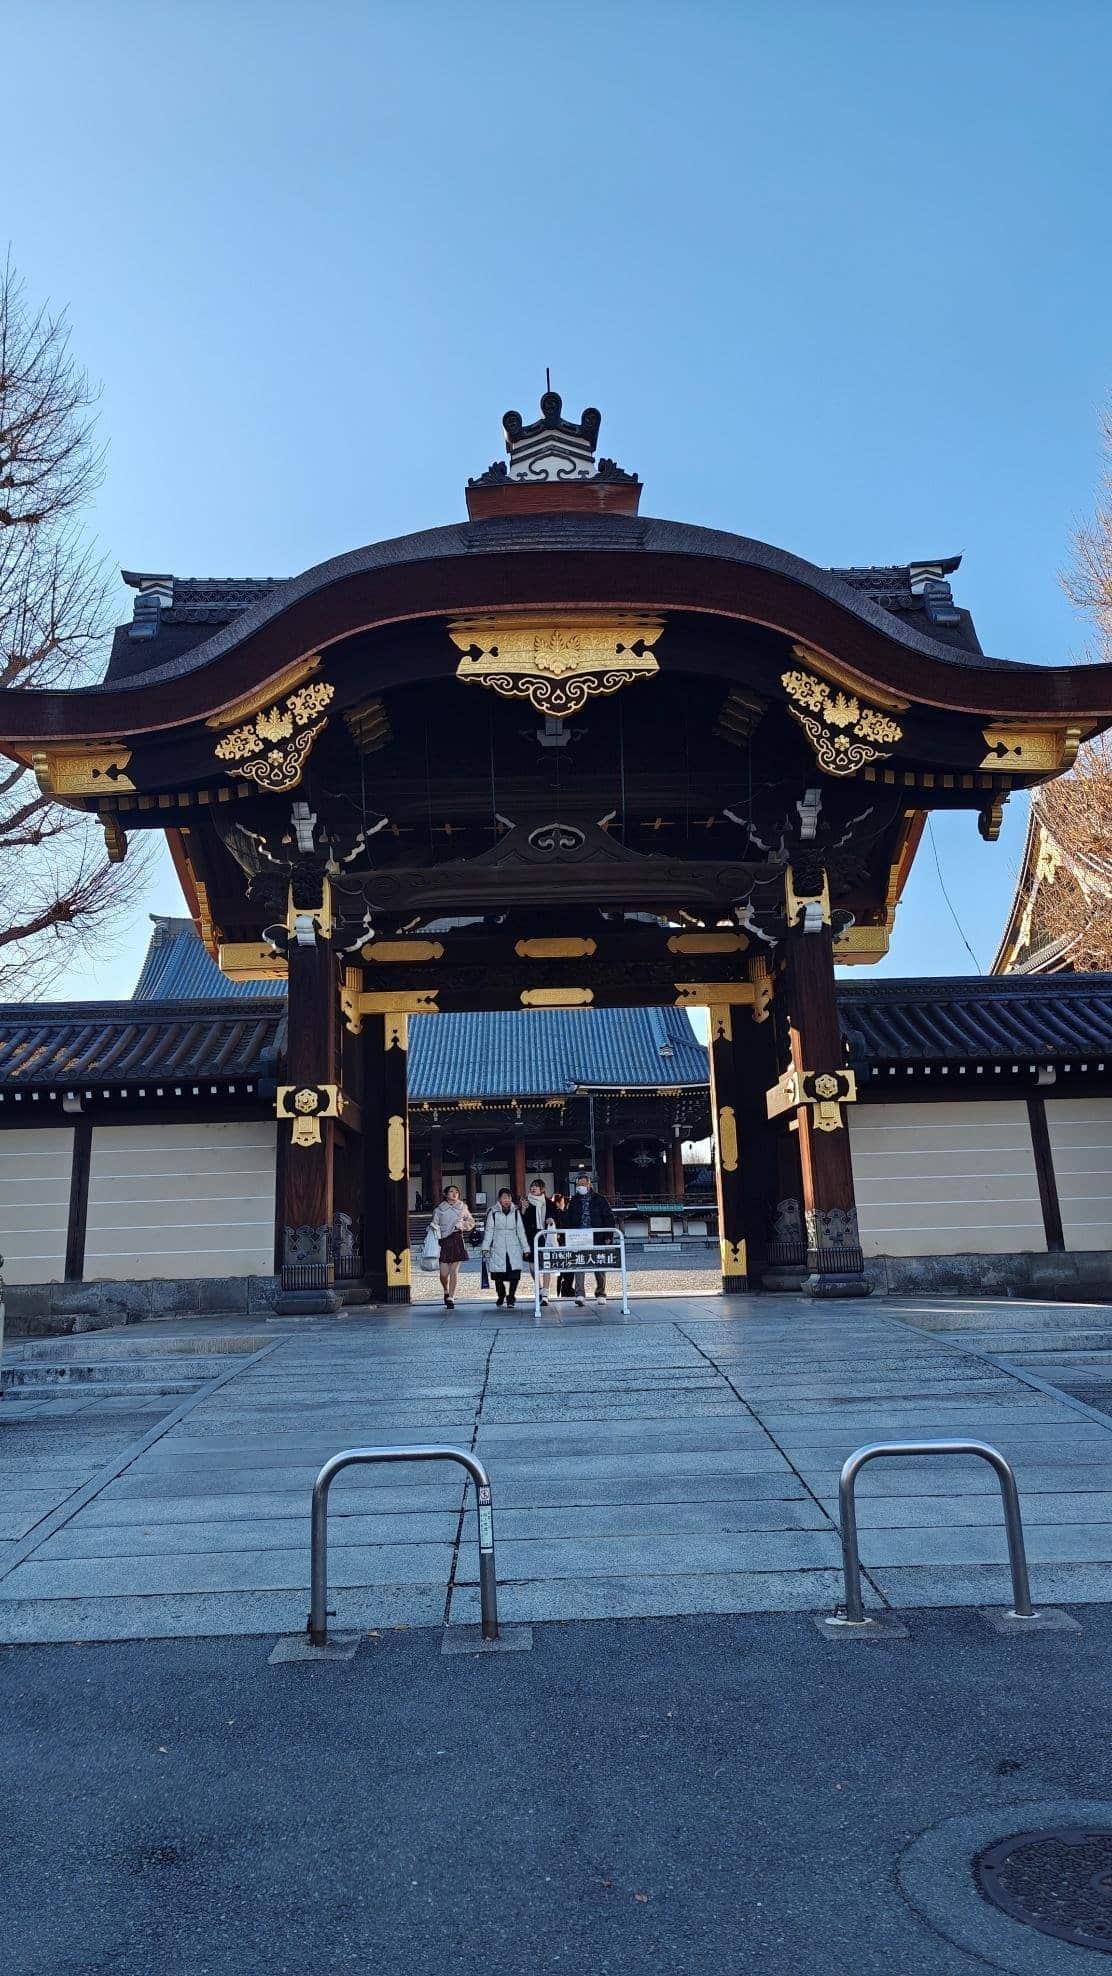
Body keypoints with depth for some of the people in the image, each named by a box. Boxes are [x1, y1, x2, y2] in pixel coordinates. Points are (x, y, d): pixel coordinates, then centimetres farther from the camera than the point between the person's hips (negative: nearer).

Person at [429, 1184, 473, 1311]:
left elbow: (471, 1222, 16)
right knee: (444, 1272, -3)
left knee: (454, 1271, -3)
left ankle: (451, 1298, 6)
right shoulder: (438, 1210, 3)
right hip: (443, 1241, -1)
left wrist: (461, 1224, -2)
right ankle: (446, 1292, 26)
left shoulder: (463, 1208, 7)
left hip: (457, 1240, 1)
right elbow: (434, 1224, 3)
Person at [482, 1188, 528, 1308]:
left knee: (515, 1274, -10)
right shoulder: (493, 1212, 1)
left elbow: (520, 1231, 12)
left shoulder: (516, 1211, 8)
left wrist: (525, 1248, 10)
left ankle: (511, 1298, 2)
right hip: (498, 1250, -1)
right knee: (498, 1276, 3)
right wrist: (485, 1247, -7)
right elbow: (489, 1230, 1)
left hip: (514, 1249, 1)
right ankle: (501, 1296, 24)